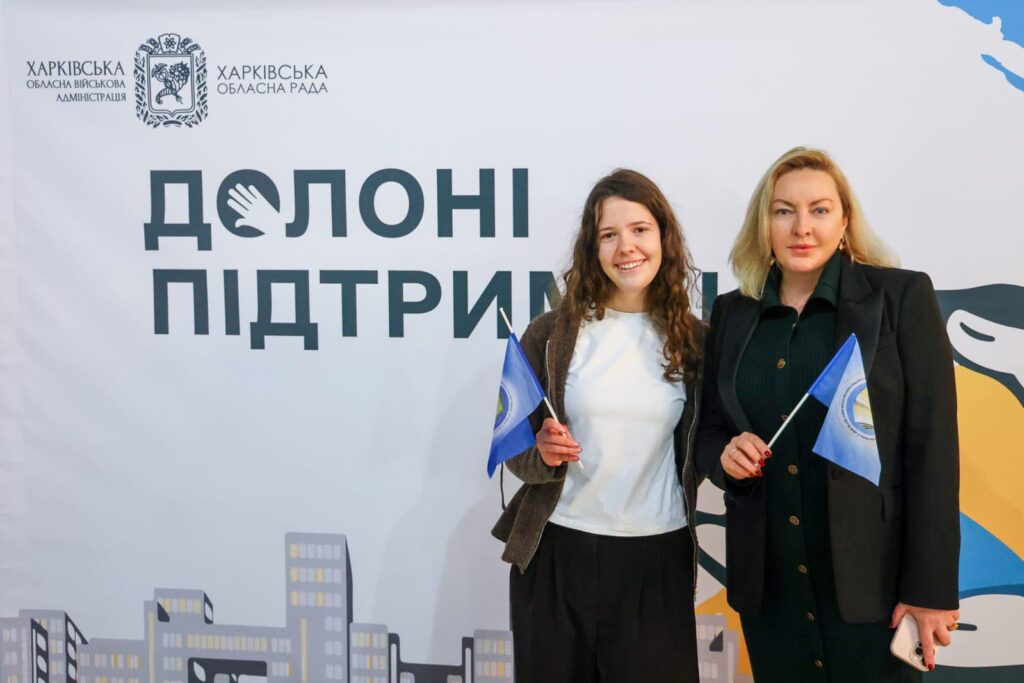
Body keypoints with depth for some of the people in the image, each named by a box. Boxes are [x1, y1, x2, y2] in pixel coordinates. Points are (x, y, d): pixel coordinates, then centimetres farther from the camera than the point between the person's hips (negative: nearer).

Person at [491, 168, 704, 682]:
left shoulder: (694, 340, 2)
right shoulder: (551, 334, -3)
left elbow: (696, 451, 13)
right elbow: (513, 446, 2)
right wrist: (542, 455, -18)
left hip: (658, 558, 1)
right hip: (559, 550, -1)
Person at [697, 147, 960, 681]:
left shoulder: (902, 297, -5)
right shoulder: (732, 313, 7)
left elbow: (932, 444, -9)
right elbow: (709, 429, 14)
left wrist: (931, 587, -12)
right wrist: (725, 454, -10)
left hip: (871, 575, -3)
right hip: (767, 580, 4)